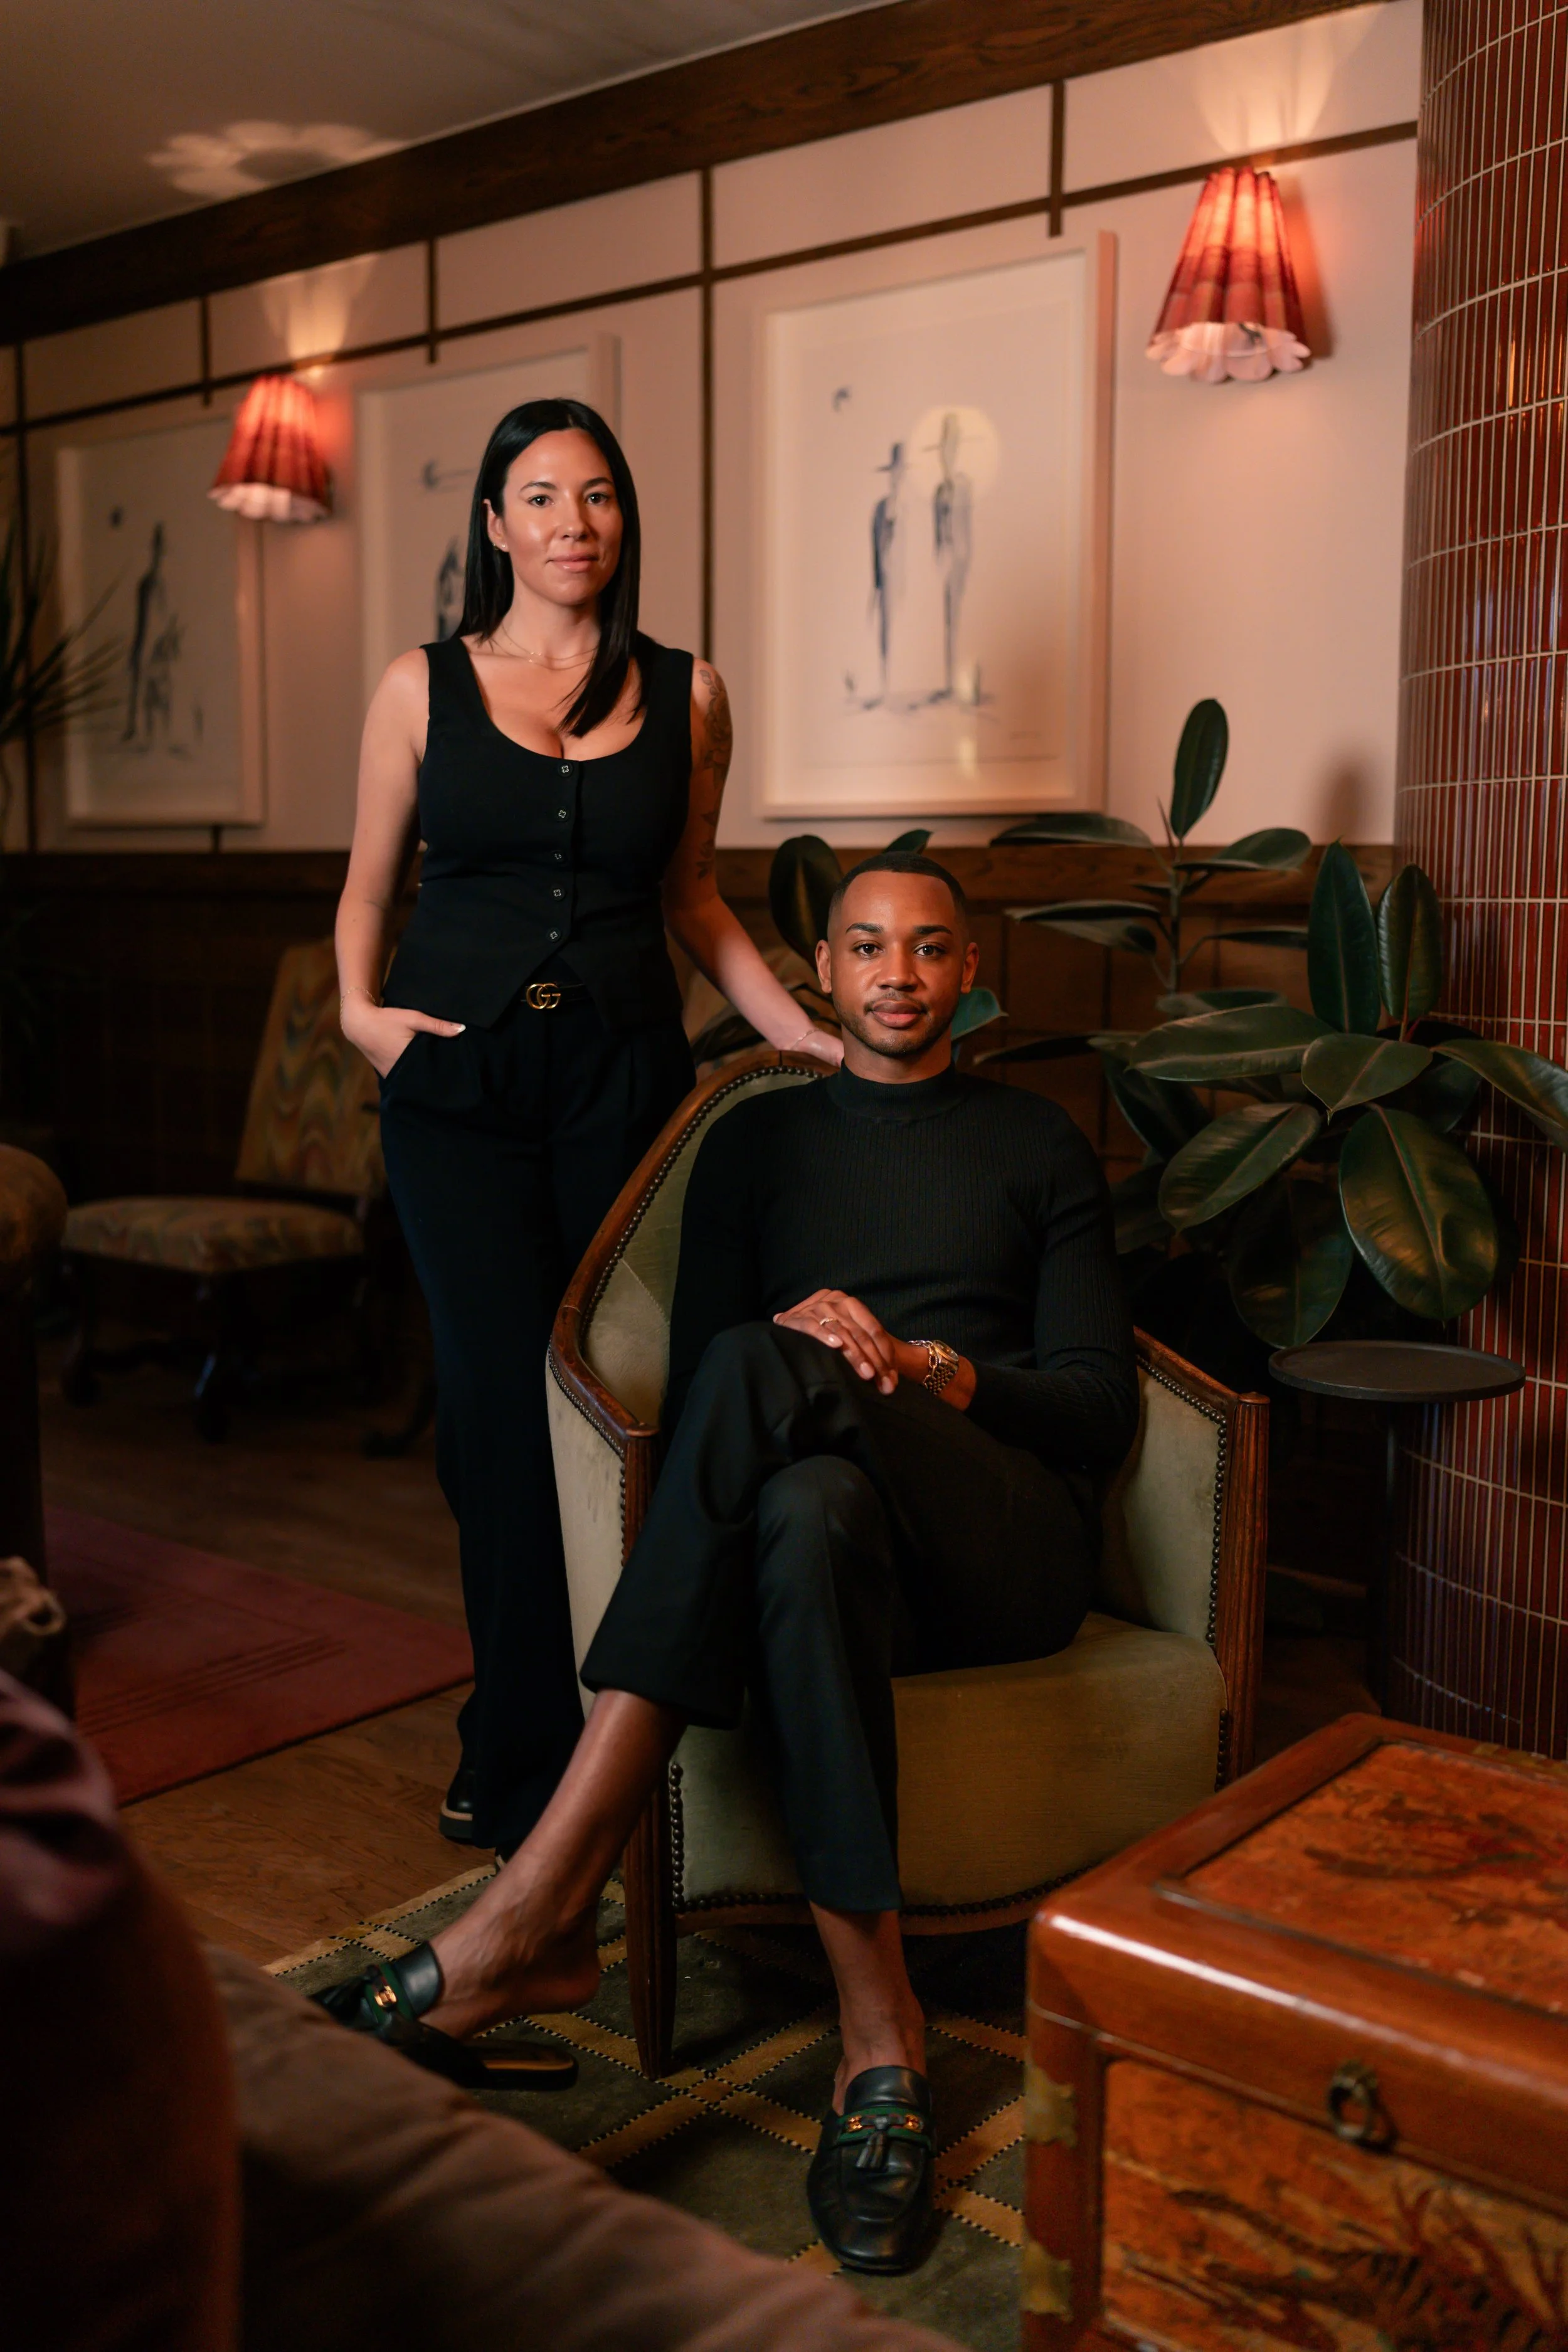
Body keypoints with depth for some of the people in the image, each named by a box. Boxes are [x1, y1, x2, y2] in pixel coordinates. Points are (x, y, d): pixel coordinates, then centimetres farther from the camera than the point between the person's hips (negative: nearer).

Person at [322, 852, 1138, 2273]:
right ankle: (879, 2025, -38)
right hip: (824, 1519, 2)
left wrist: (934, 1370, -11)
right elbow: (691, 1389, 12)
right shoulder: (761, 1142, 22)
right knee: (804, 1507, -40)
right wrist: (800, 1349, -12)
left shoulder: (1039, 1146, 18)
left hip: (1005, 1543, -1)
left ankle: (536, 1912, -38)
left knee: (762, 1375, -35)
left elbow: (1101, 1409, 8)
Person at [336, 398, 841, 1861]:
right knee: (509, 1400, -7)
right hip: (458, 1081, -1)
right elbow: (368, 885, 13)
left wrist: (804, 1031, 9)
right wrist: (359, 1006, -4)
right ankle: (538, 1768, 8)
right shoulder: (422, 688, 7)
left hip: (622, 1077, 1)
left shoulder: (687, 695, 10)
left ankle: (521, 1763, 16)